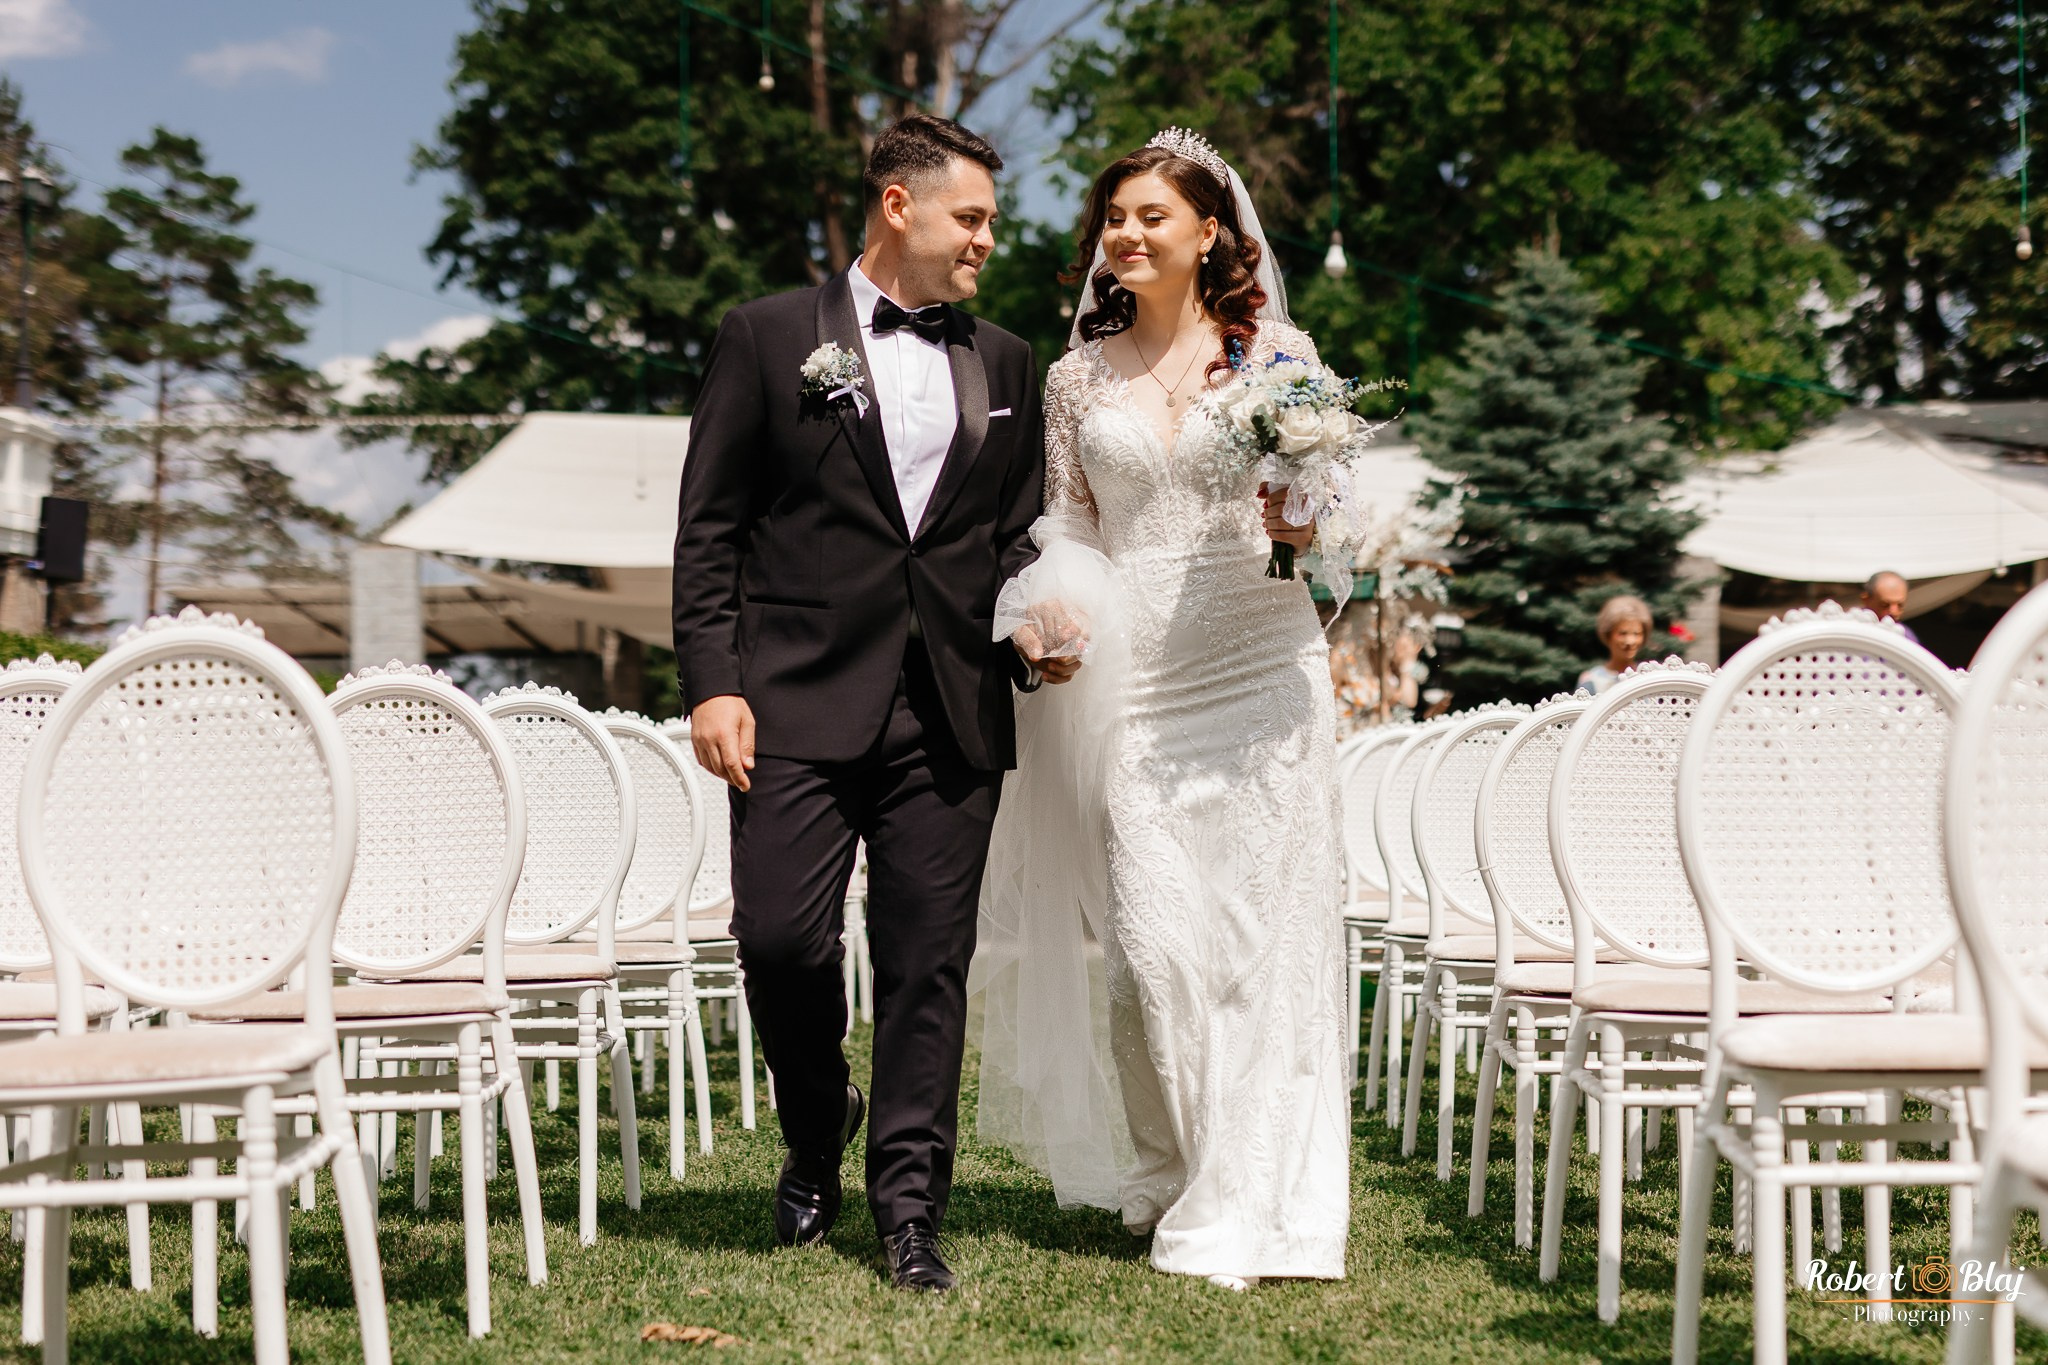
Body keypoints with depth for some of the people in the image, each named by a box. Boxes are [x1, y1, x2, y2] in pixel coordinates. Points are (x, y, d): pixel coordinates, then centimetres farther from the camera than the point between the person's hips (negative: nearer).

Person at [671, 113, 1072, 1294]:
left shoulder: (1006, 365, 16)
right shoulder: (769, 337, 5)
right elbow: (710, 528, 1)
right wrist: (713, 683, -8)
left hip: (951, 711, 3)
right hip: (800, 700, -3)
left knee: (930, 964, 2)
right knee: (781, 936, -8)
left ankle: (910, 1207, 12)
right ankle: (819, 1126, 22)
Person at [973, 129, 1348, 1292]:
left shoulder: (1278, 353, 6)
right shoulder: (1078, 377, 12)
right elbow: (1068, 530, 13)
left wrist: (1298, 520, -14)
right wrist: (1047, 622, -5)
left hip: (1258, 662, -1)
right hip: (1128, 671, 1)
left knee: (1263, 927, -3)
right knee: (1151, 936, -4)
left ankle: (1250, 1205, 6)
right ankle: (1168, 1166, 18)